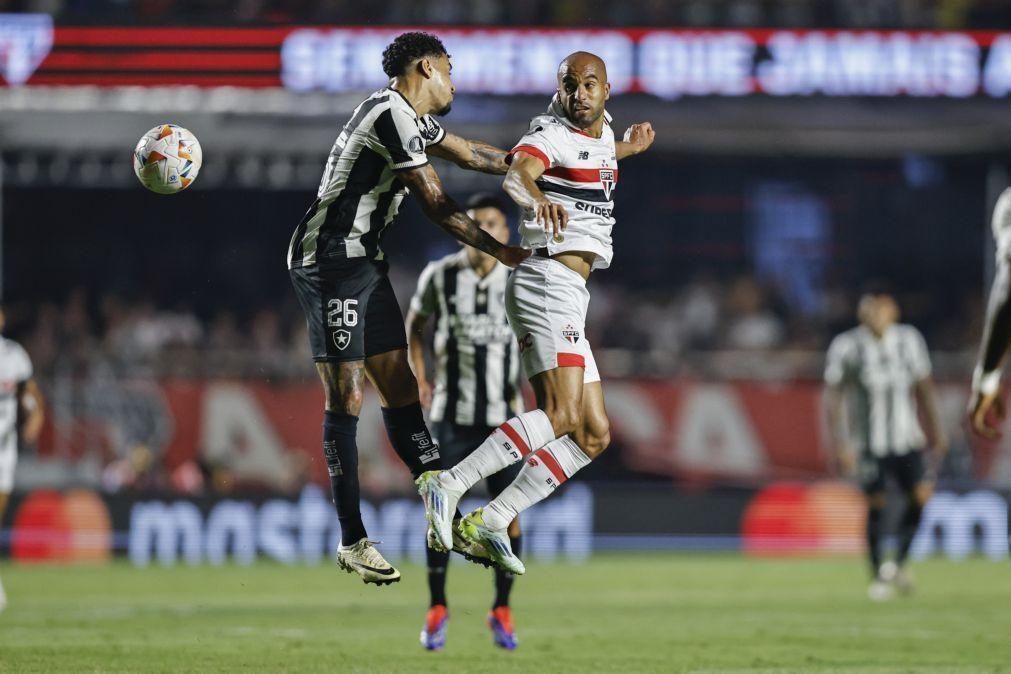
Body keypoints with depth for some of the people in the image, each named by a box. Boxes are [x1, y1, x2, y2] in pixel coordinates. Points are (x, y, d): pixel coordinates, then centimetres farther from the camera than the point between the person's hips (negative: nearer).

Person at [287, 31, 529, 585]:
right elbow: (437, 206, -15)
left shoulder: (410, 119, 15)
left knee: (400, 390, 8)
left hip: (364, 264, 11)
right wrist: (502, 254, -6)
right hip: (331, 261, -11)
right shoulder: (394, 115, -16)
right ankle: (352, 543, -7)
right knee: (346, 398, -9)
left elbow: (468, 154, 31)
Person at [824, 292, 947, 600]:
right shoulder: (846, 347, -8)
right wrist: (840, 444, -12)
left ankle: (899, 563, 9)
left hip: (907, 438, 3)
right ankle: (877, 576, 11)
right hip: (869, 444, -3)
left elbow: (924, 389, 14)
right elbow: (833, 398, -5)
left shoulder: (909, 340, 3)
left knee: (920, 495, -9)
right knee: (875, 505, -3)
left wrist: (936, 432, 13)